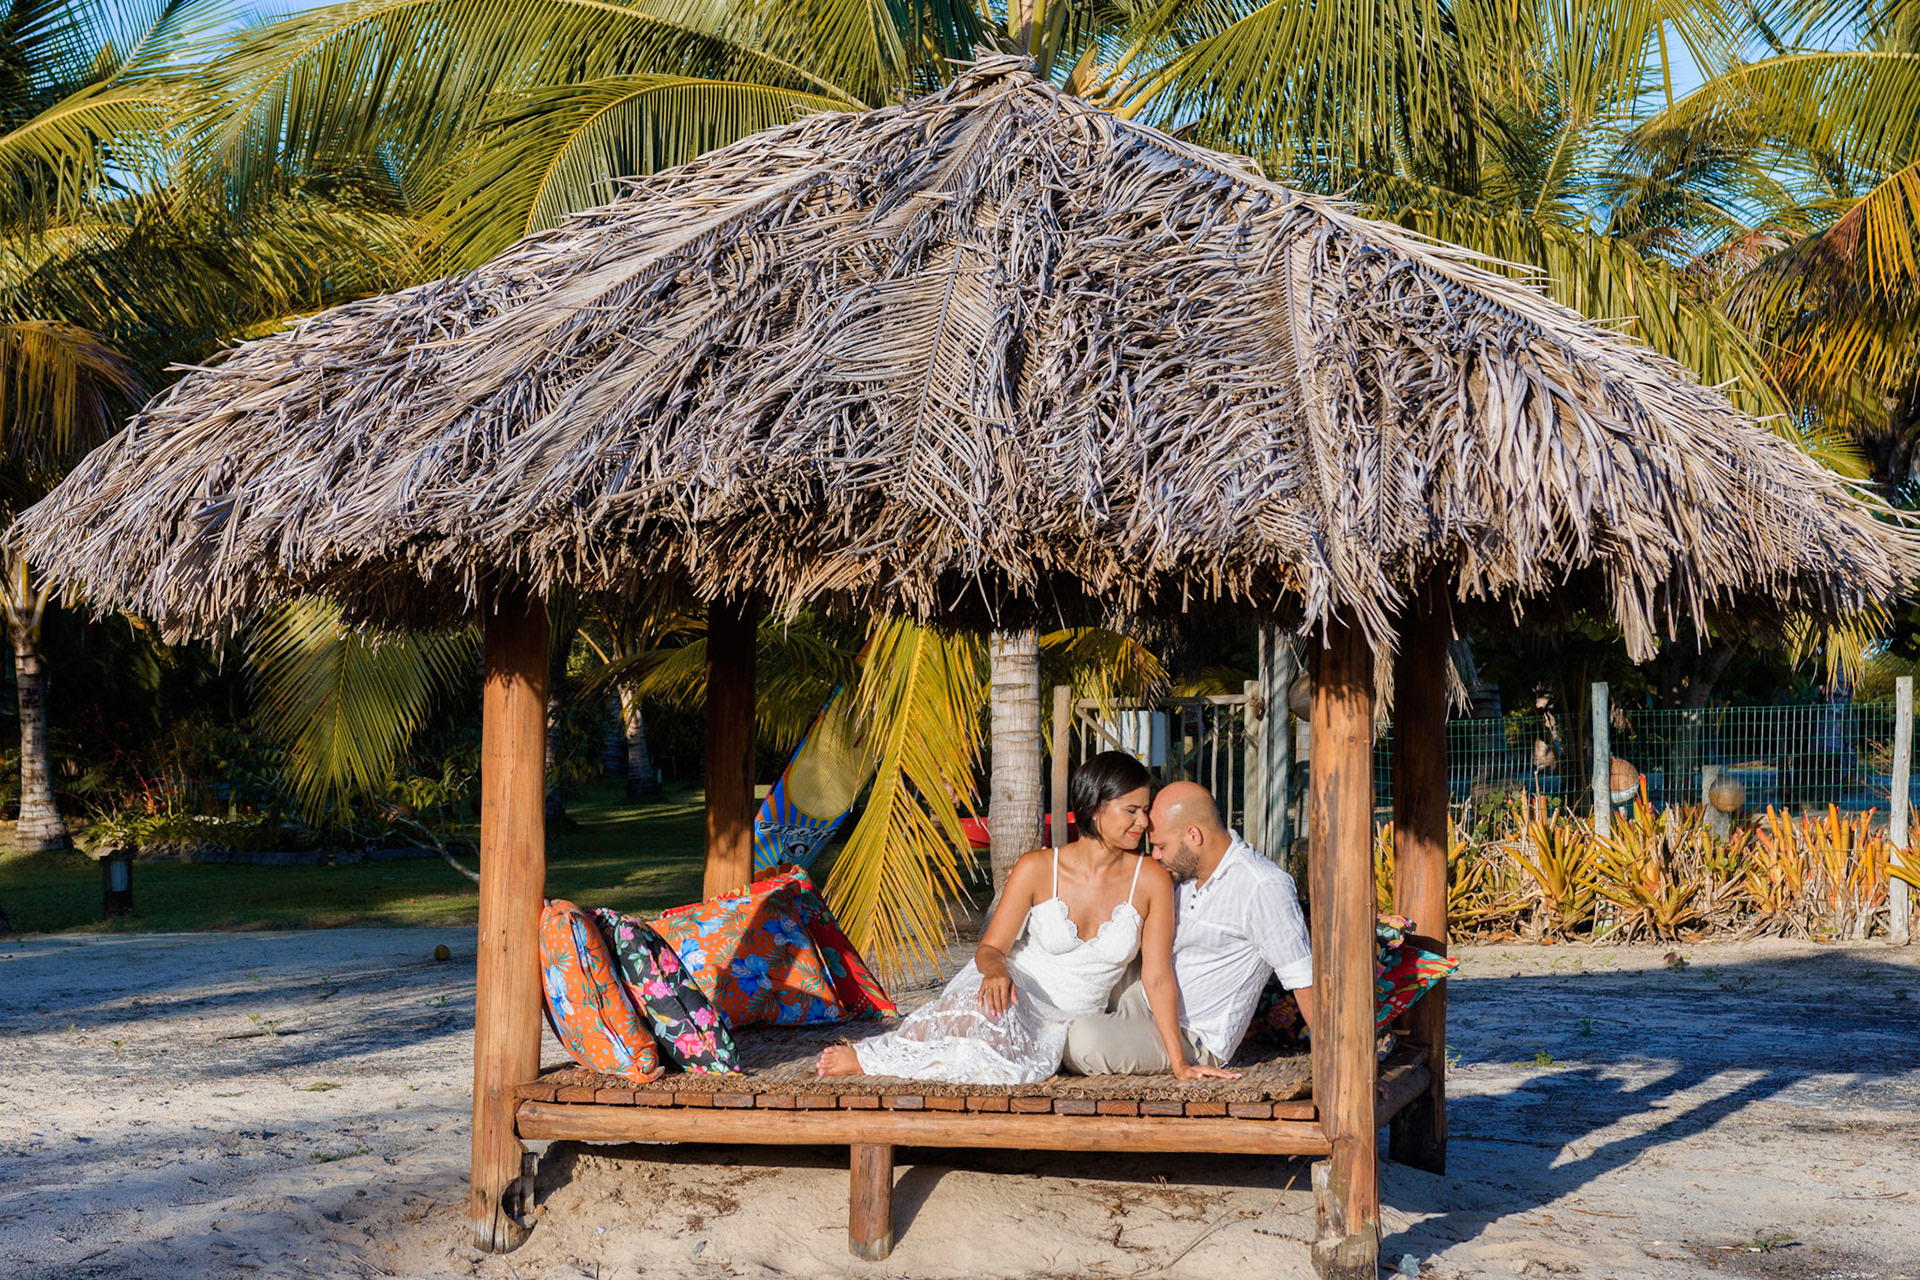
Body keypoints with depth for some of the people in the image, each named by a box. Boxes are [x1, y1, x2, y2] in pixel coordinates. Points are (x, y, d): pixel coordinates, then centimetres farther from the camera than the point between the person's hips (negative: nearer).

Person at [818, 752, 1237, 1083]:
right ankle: (866, 1054, -25)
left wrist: (1179, 1063, -8)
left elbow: (1158, 978, -5)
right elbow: (990, 948, -7)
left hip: (1065, 1026, 1)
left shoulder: (1151, 880, -8)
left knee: (1022, 1065, -36)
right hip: (1013, 993, -1)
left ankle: (873, 1062, -20)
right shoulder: (1037, 868, -9)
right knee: (988, 1012, -41)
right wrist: (997, 970, -31)